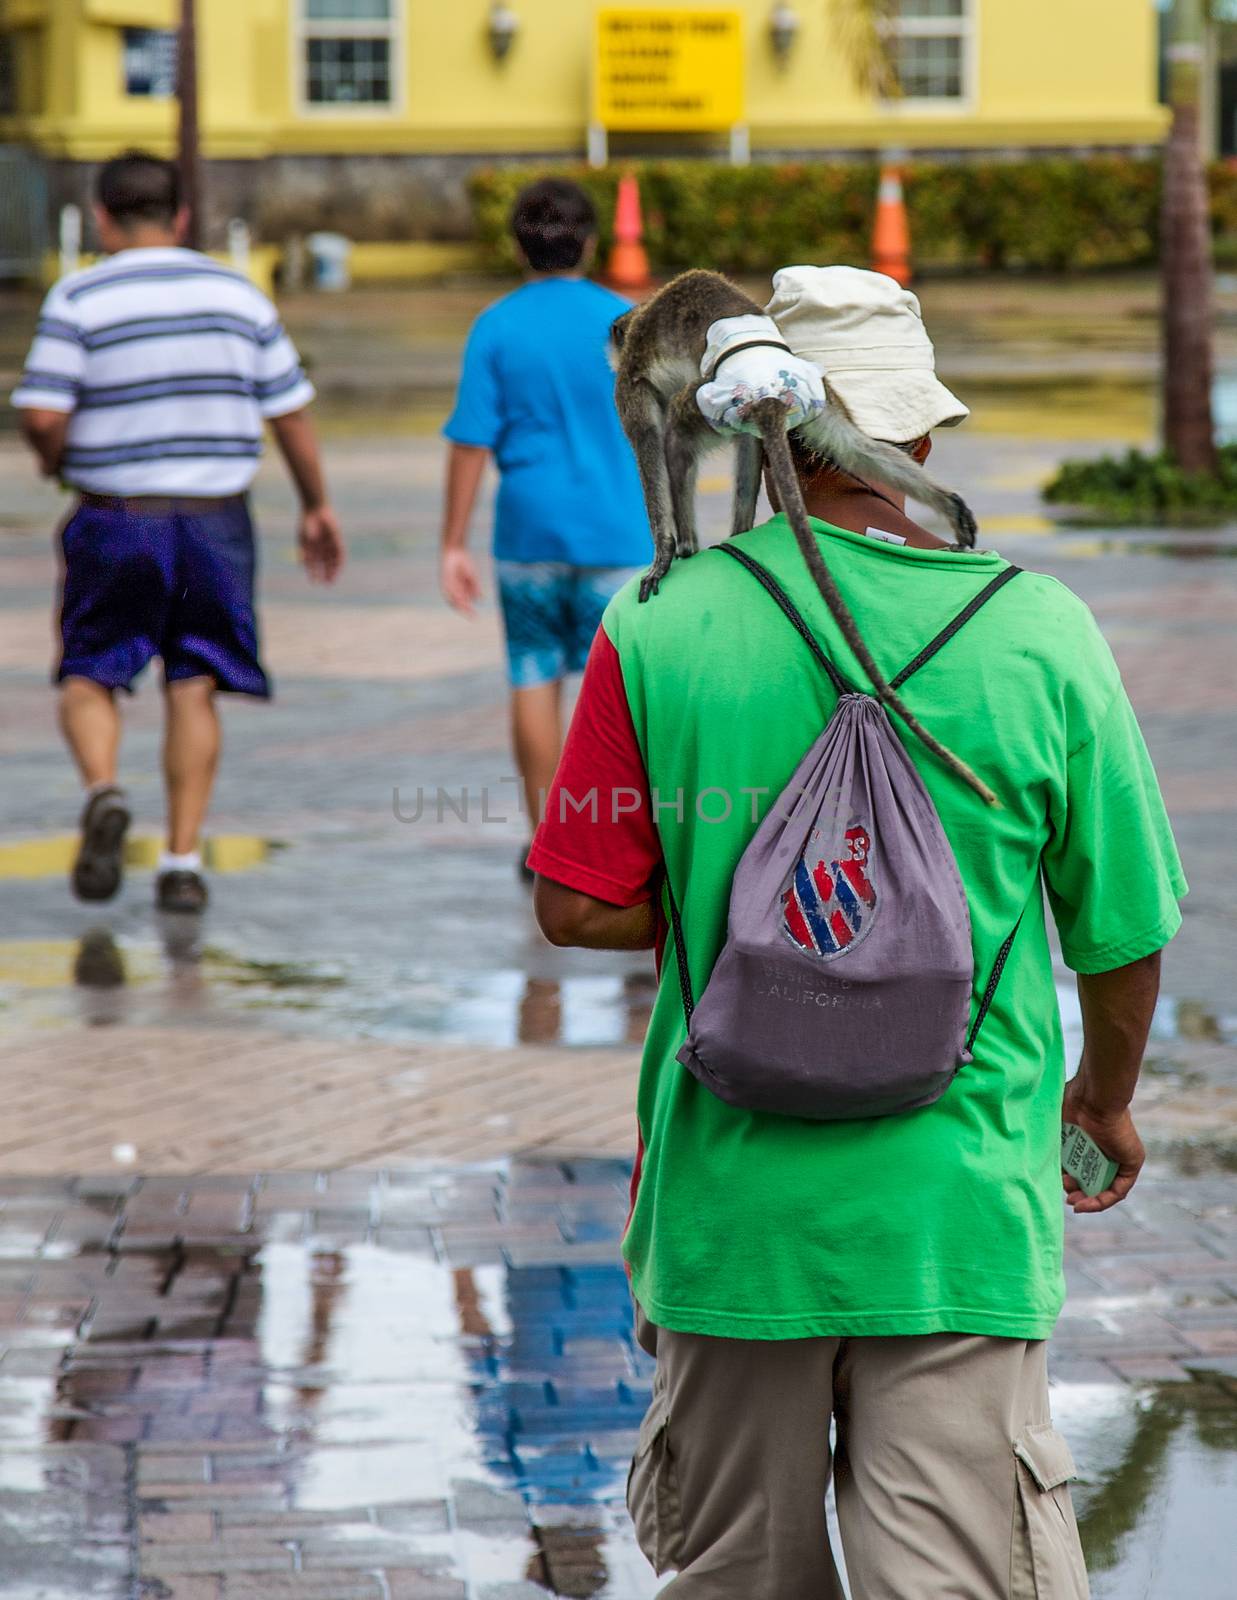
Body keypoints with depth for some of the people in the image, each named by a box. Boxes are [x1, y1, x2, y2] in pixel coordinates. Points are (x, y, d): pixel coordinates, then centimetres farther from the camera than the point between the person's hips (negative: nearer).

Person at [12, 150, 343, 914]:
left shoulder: (80, 299, -6)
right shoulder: (239, 295, 4)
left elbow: (43, 415, -14)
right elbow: (291, 413, 6)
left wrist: (54, 463, 8)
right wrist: (318, 507, 17)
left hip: (116, 519, -2)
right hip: (216, 518, 2)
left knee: (89, 678, 10)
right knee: (194, 687, 8)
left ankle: (104, 790, -18)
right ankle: (183, 860, 3)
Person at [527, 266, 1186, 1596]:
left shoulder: (658, 628, -6)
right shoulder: (1040, 633, -5)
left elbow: (576, 906, -4)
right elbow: (1125, 928, 2)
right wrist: (1105, 1094, 21)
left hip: (728, 1204, 1)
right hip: (959, 1211, -1)